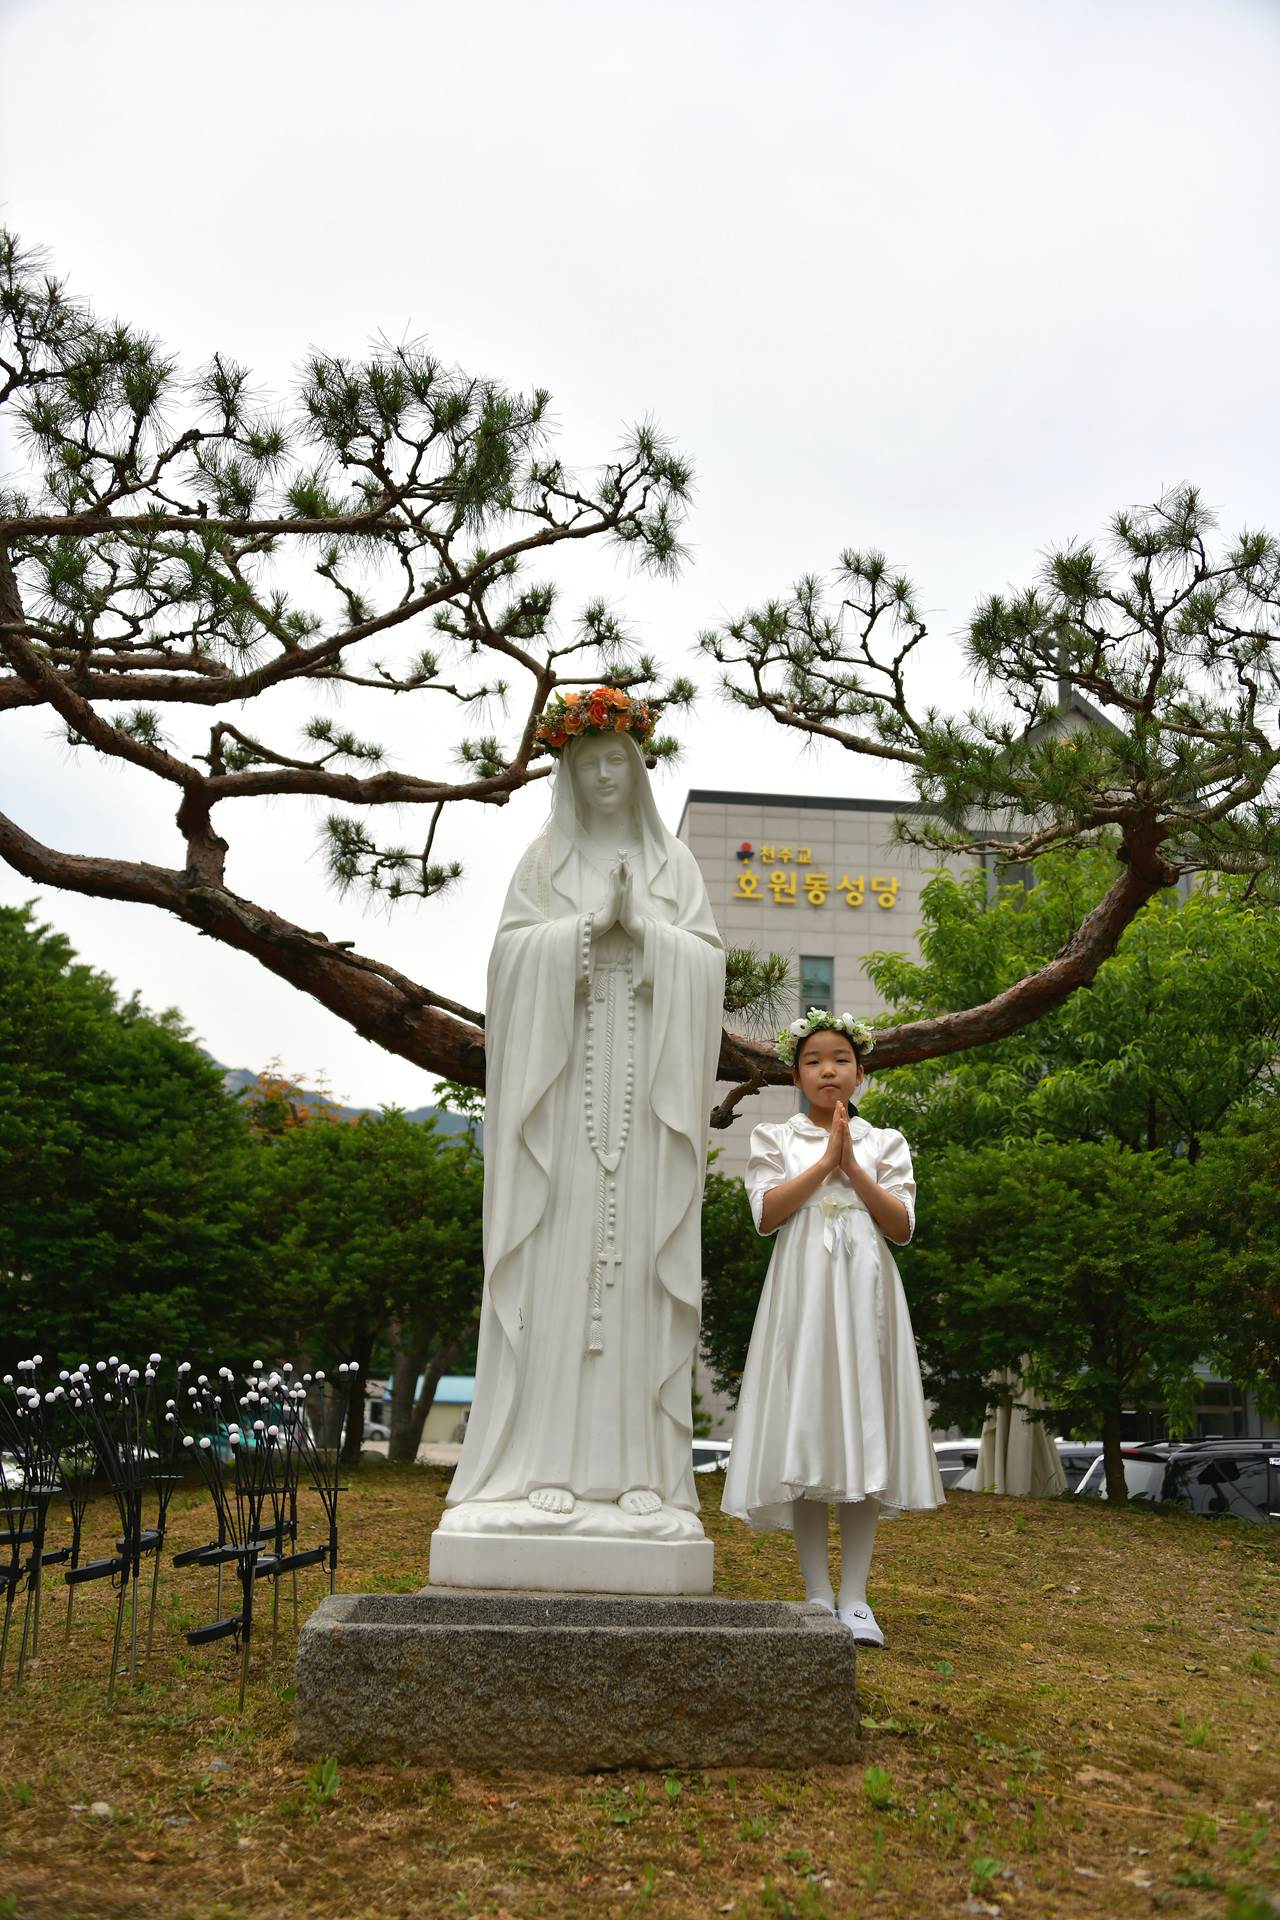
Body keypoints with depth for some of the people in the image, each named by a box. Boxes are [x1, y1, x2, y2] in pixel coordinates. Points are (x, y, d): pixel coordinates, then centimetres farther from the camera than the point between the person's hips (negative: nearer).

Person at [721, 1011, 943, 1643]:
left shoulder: (884, 1142, 12)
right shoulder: (775, 1138, 9)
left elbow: (902, 1225, 1)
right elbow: (766, 1213, -6)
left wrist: (851, 1165, -7)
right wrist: (826, 1160, -7)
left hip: (864, 1294, 1)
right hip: (802, 1293, -1)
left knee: (863, 1436, -2)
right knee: (804, 1433, -4)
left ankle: (854, 1598, 3)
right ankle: (818, 1595, 4)